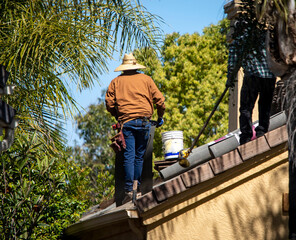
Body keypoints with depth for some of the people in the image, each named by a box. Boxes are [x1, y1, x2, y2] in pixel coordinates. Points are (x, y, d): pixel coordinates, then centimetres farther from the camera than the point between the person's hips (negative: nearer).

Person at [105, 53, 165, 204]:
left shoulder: (116, 81, 13)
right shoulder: (145, 79, 13)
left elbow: (109, 103, 8)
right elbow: (159, 99, 9)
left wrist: (117, 116, 25)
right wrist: (160, 117, 23)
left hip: (126, 122, 0)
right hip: (144, 120, 0)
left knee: (129, 156, -5)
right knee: (140, 155, 9)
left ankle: (129, 189, -14)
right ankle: (138, 185, 4)